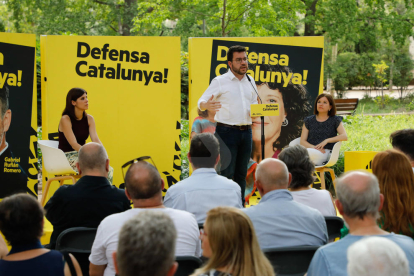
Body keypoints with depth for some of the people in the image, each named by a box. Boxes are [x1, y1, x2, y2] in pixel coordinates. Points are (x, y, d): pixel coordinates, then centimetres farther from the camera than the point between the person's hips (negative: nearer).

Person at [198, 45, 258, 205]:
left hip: (246, 132, 5)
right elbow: (201, 102, -7)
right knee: (227, 172, -7)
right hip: (227, 131, -5)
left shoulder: (250, 82, 14)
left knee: (242, 173, 9)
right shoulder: (220, 81, -2)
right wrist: (207, 105, -31)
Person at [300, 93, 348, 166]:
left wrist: (327, 140, -10)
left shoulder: (335, 120, 17)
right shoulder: (309, 121, 22)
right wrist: (314, 147, -9)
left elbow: (344, 136, 1)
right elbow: (302, 141, 12)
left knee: (309, 152, -41)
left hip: (326, 152, -2)